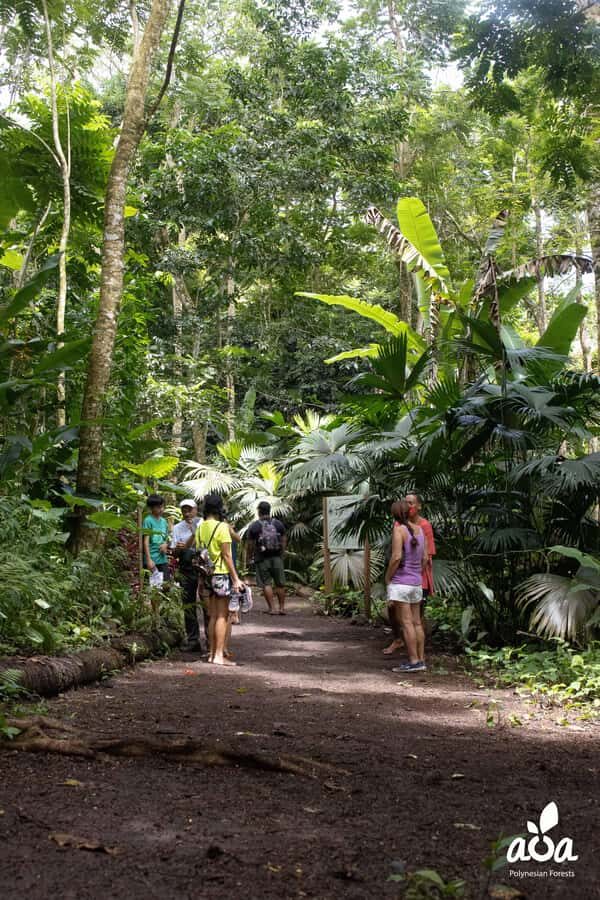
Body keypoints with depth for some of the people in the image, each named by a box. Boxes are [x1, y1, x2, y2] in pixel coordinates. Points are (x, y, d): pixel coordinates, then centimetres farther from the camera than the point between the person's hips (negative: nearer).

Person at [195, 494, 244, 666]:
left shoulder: (200, 528, 7)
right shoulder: (222, 527, -13)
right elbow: (226, 555, -14)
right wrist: (236, 578, -11)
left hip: (207, 575, 7)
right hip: (221, 574, -7)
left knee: (212, 616, 12)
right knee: (222, 616, -3)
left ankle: (212, 653, 16)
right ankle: (219, 655, -4)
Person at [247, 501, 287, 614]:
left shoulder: (254, 526, -5)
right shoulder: (279, 524, 4)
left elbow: (250, 544, -3)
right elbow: (284, 541, 7)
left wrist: (250, 556, 12)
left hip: (262, 558, -2)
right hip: (277, 557, 3)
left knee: (266, 584, 3)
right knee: (280, 583, 9)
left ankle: (271, 608, 1)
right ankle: (282, 607, 14)